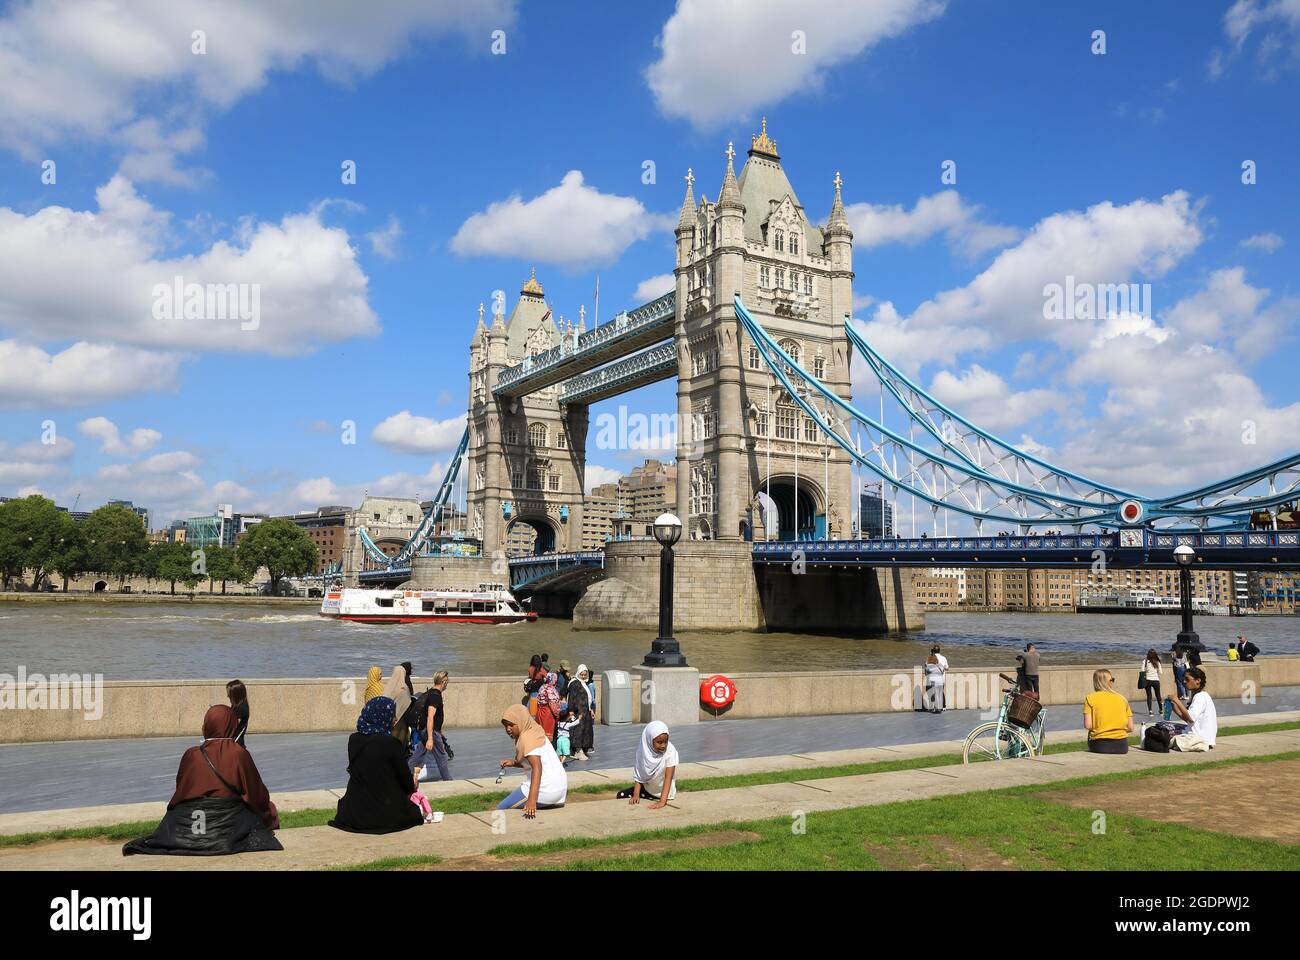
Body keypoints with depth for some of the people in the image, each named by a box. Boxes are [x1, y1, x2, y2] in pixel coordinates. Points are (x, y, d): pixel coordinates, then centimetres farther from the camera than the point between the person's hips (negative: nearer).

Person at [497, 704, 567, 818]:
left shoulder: (527, 738, -14)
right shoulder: (535, 731, 13)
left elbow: (537, 767, -28)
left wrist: (532, 800, -38)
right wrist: (513, 763, 8)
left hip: (545, 790, -9)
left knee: (501, 809, -3)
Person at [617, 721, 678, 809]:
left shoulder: (670, 751, -27)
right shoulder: (643, 751, -17)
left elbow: (668, 778, -30)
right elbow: (638, 774, -11)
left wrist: (662, 801, -39)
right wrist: (636, 794, -22)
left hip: (664, 792, -2)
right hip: (647, 788, 2)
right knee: (621, 795, -7)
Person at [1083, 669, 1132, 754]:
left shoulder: (1090, 698, 0)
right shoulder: (1122, 698, 8)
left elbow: (1087, 726, -8)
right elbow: (1130, 728, 5)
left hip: (1100, 745, -3)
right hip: (1121, 746, 3)